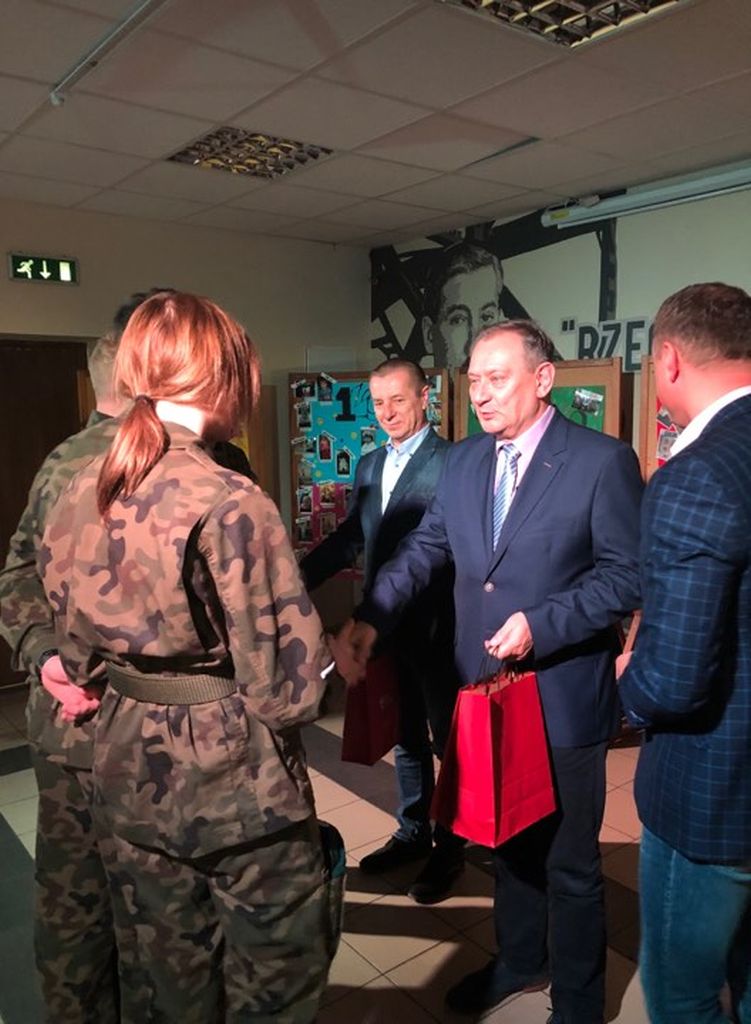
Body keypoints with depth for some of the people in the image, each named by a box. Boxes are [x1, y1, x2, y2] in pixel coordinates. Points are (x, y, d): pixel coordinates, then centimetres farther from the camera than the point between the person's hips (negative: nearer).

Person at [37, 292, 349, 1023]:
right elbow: (286, 686, -21)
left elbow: (78, 653, 8)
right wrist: (327, 661, -2)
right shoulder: (229, 503, -23)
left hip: (128, 781, 7)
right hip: (236, 786, -6)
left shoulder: (76, 497, -2)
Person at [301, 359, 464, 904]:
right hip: (388, 628, 7)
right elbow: (350, 538, 11)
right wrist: (297, 578, 3)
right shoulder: (370, 465, 9)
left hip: (437, 629, -7)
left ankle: (450, 848, 30)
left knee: (448, 739, 12)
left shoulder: (452, 463, -14)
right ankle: (413, 833, 40)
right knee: (406, 737, 21)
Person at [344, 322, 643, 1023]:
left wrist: (543, 624, -24)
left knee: (569, 863, 14)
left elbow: (627, 574, -13)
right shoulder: (462, 461, 4)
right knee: (507, 841, 25)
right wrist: (371, 617, -9)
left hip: (563, 698, -5)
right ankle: (519, 960, 51)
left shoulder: (603, 461, -13)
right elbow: (423, 550, 5)